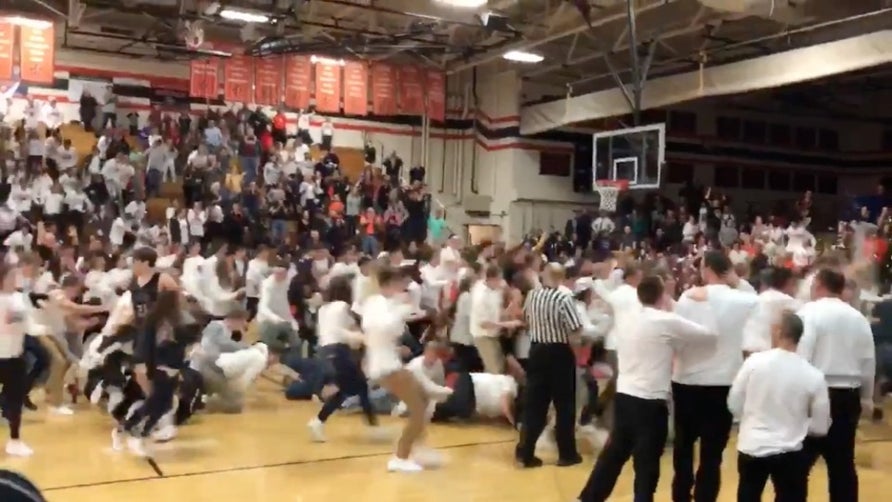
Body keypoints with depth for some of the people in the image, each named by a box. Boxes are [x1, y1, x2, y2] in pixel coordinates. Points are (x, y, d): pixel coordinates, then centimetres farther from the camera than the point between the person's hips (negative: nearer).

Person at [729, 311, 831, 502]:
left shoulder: (754, 361, -8)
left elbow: (734, 404, 1)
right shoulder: (813, 376, -8)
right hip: (789, 453, -1)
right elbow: (821, 427, -1)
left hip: (752, 448, 1)